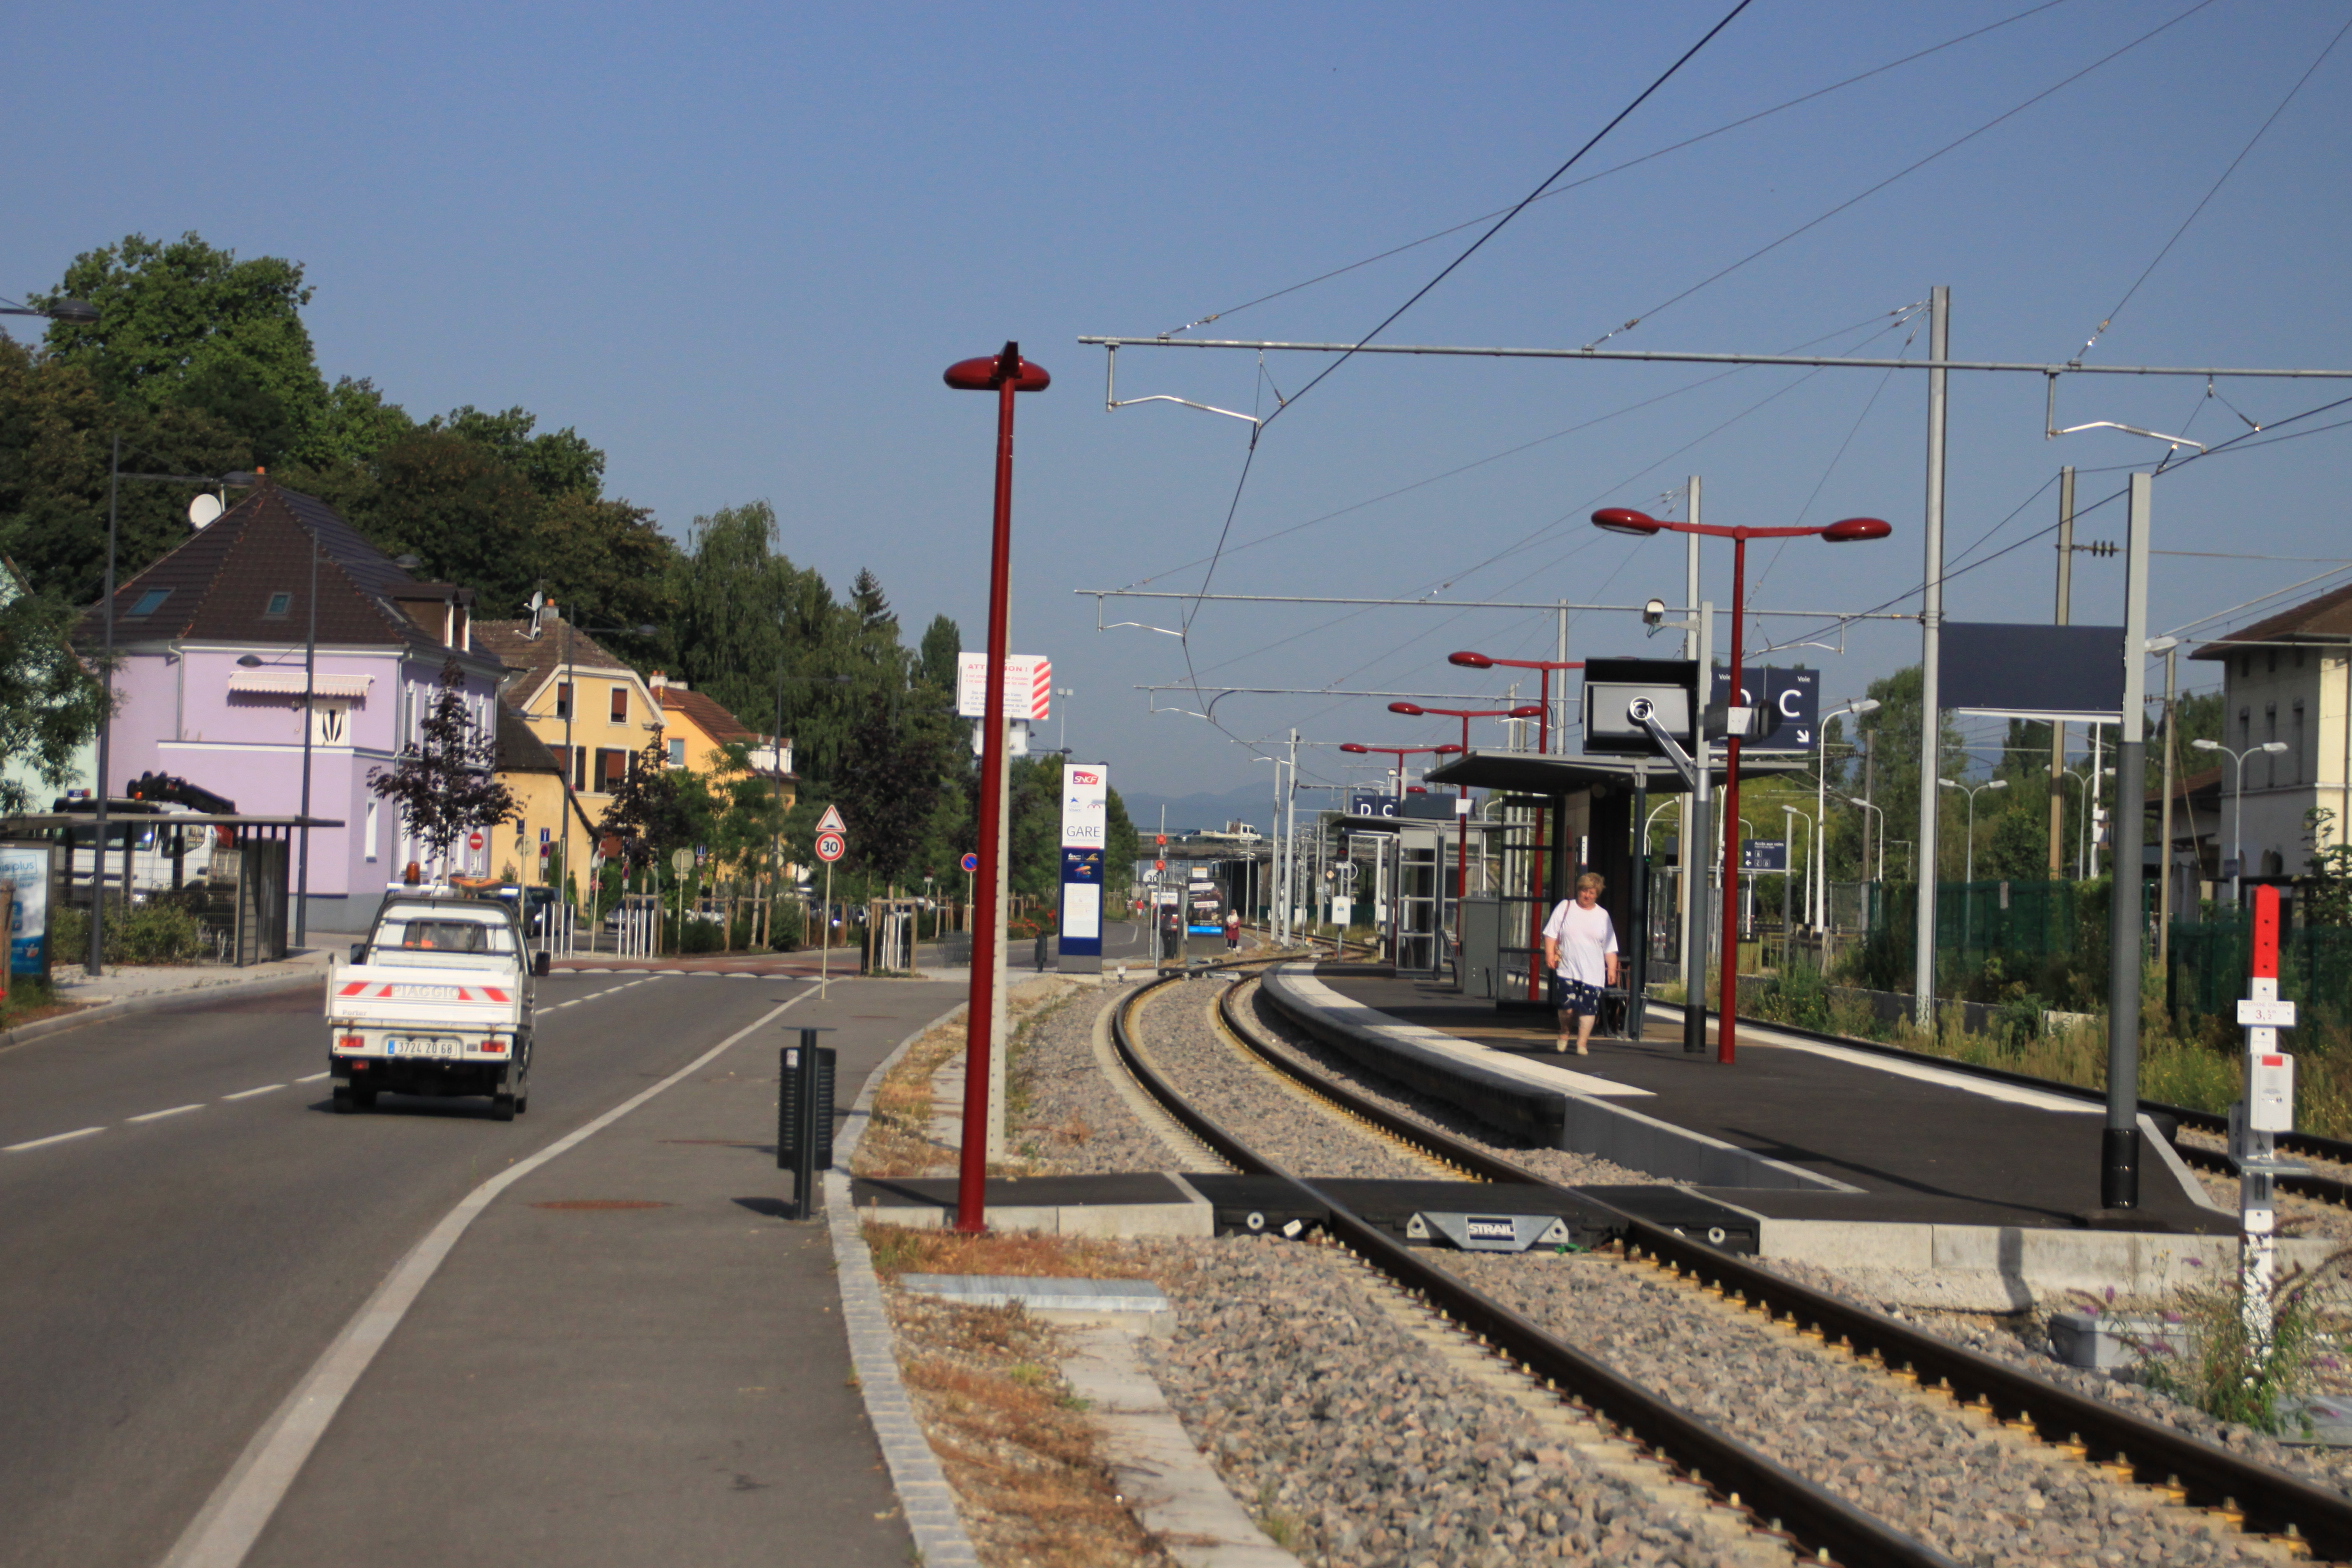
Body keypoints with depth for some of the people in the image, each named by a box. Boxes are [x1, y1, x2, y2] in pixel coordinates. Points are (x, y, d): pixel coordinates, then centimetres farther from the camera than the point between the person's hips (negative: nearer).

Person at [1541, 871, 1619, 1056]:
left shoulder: (1602, 916, 10)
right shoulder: (1565, 908, 8)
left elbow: (1610, 948, 11)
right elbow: (1551, 933, 6)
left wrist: (1612, 968, 2)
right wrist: (1550, 953, -8)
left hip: (1592, 972, 1)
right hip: (1567, 970, -1)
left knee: (1588, 1009, -5)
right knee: (1567, 1007, -9)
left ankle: (1582, 1044, 6)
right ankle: (1564, 1032, 21)